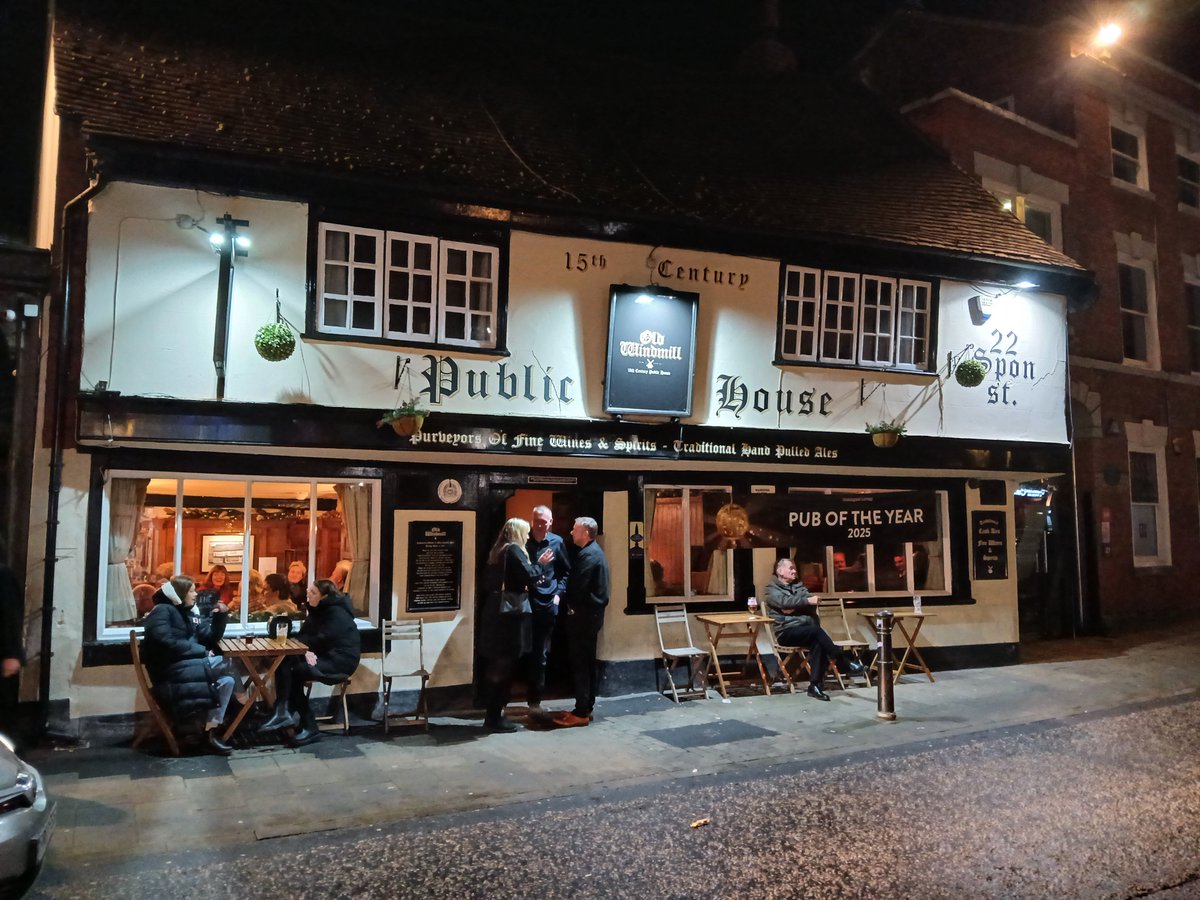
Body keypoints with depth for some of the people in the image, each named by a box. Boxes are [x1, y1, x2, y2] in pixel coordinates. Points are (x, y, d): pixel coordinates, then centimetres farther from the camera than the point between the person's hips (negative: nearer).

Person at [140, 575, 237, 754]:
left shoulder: (189, 614, 19)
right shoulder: (162, 610, -4)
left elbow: (210, 638, 16)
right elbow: (165, 643, -20)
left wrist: (220, 616, 0)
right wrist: (201, 651, -18)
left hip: (187, 668, 8)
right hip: (169, 672, -8)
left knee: (226, 680, -15)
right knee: (225, 664, -23)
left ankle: (211, 730, -15)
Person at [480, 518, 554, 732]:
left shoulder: (499, 551, 15)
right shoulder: (514, 550, -10)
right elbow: (528, 576, -21)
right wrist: (542, 564, -3)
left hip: (496, 612, 9)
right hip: (510, 614, -9)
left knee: (495, 665, 13)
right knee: (505, 666, -3)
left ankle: (493, 713, 20)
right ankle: (495, 717, 2)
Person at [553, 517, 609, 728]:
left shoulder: (588, 555, -18)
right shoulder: (594, 551, 15)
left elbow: (577, 586, -20)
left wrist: (571, 606, -4)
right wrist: (574, 606, 9)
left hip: (584, 615, -10)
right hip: (591, 613, 10)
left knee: (580, 664, -6)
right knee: (588, 662, 13)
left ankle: (581, 713, -2)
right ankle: (586, 707, 20)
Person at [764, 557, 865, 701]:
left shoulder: (798, 586, 22)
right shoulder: (772, 589, 5)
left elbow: (811, 604, 5)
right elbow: (785, 602, -16)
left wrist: (793, 608, -10)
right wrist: (807, 600, -24)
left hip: (806, 630, 5)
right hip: (787, 632, -5)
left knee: (818, 642, -29)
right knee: (816, 630, -31)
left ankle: (815, 686, -28)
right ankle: (845, 663, -28)